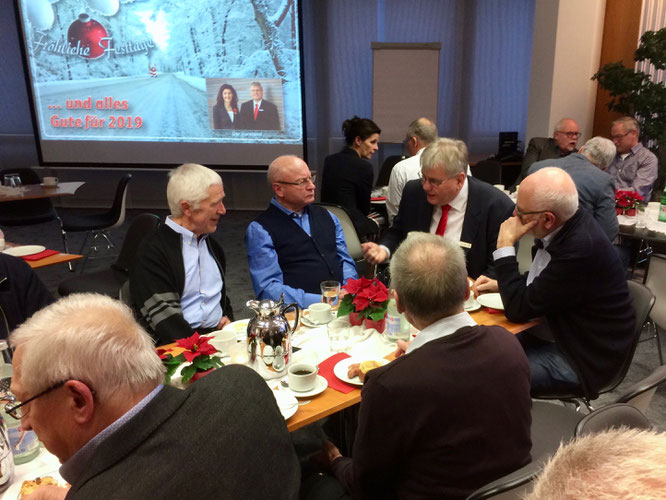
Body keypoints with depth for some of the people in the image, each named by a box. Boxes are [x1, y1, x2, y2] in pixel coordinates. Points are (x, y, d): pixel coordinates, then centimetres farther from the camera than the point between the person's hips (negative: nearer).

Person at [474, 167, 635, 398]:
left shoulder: (582, 248, -31)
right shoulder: (567, 226, -4)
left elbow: (518, 309, -23)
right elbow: (536, 281, 16)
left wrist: (505, 246, -21)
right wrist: (501, 284, -1)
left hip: (580, 357, -9)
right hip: (552, 331, 9)